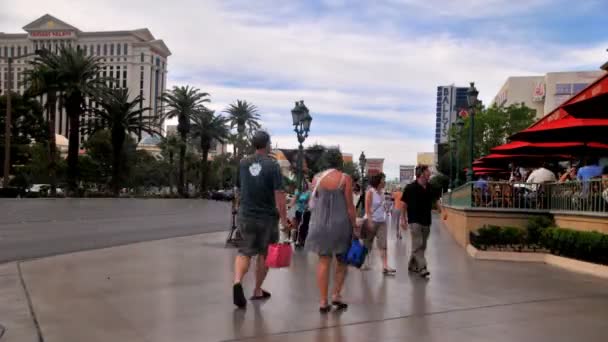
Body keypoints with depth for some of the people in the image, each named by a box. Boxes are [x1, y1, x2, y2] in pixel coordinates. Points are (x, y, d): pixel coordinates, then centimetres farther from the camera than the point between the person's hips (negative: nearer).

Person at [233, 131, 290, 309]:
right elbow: (279, 195, -16)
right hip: (267, 216, -3)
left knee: (245, 251, 9)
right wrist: (284, 219, -11)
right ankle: (257, 291, 24)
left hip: (245, 215, 3)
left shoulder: (243, 163, 3)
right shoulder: (272, 165, -13)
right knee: (264, 254, 13)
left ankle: (237, 281, -17)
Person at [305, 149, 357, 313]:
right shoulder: (345, 179, -7)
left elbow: (314, 200, 10)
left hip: (320, 224, 3)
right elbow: (350, 206, -7)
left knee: (323, 262, 6)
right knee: (342, 261, 15)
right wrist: (354, 226, -1)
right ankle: (336, 294, 6)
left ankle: (323, 301, 6)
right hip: (340, 224, -2)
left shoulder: (317, 178, 3)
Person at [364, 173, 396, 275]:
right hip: (372, 221, -5)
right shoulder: (370, 192, -10)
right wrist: (369, 221, -19)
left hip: (382, 221, 5)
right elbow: (367, 208, -14)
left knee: (383, 244, -5)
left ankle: (385, 267, -11)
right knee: (367, 244, 9)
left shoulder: (382, 192, 8)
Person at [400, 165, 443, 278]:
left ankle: (412, 265, 25)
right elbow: (404, 204, -4)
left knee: (422, 246, 11)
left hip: (426, 221, 6)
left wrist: (442, 211, -1)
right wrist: (403, 219, -6)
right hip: (415, 221, -6)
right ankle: (422, 268, -13)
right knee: (418, 245, -10)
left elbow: (436, 200, 14)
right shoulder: (410, 188, -10)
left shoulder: (430, 188, 4)